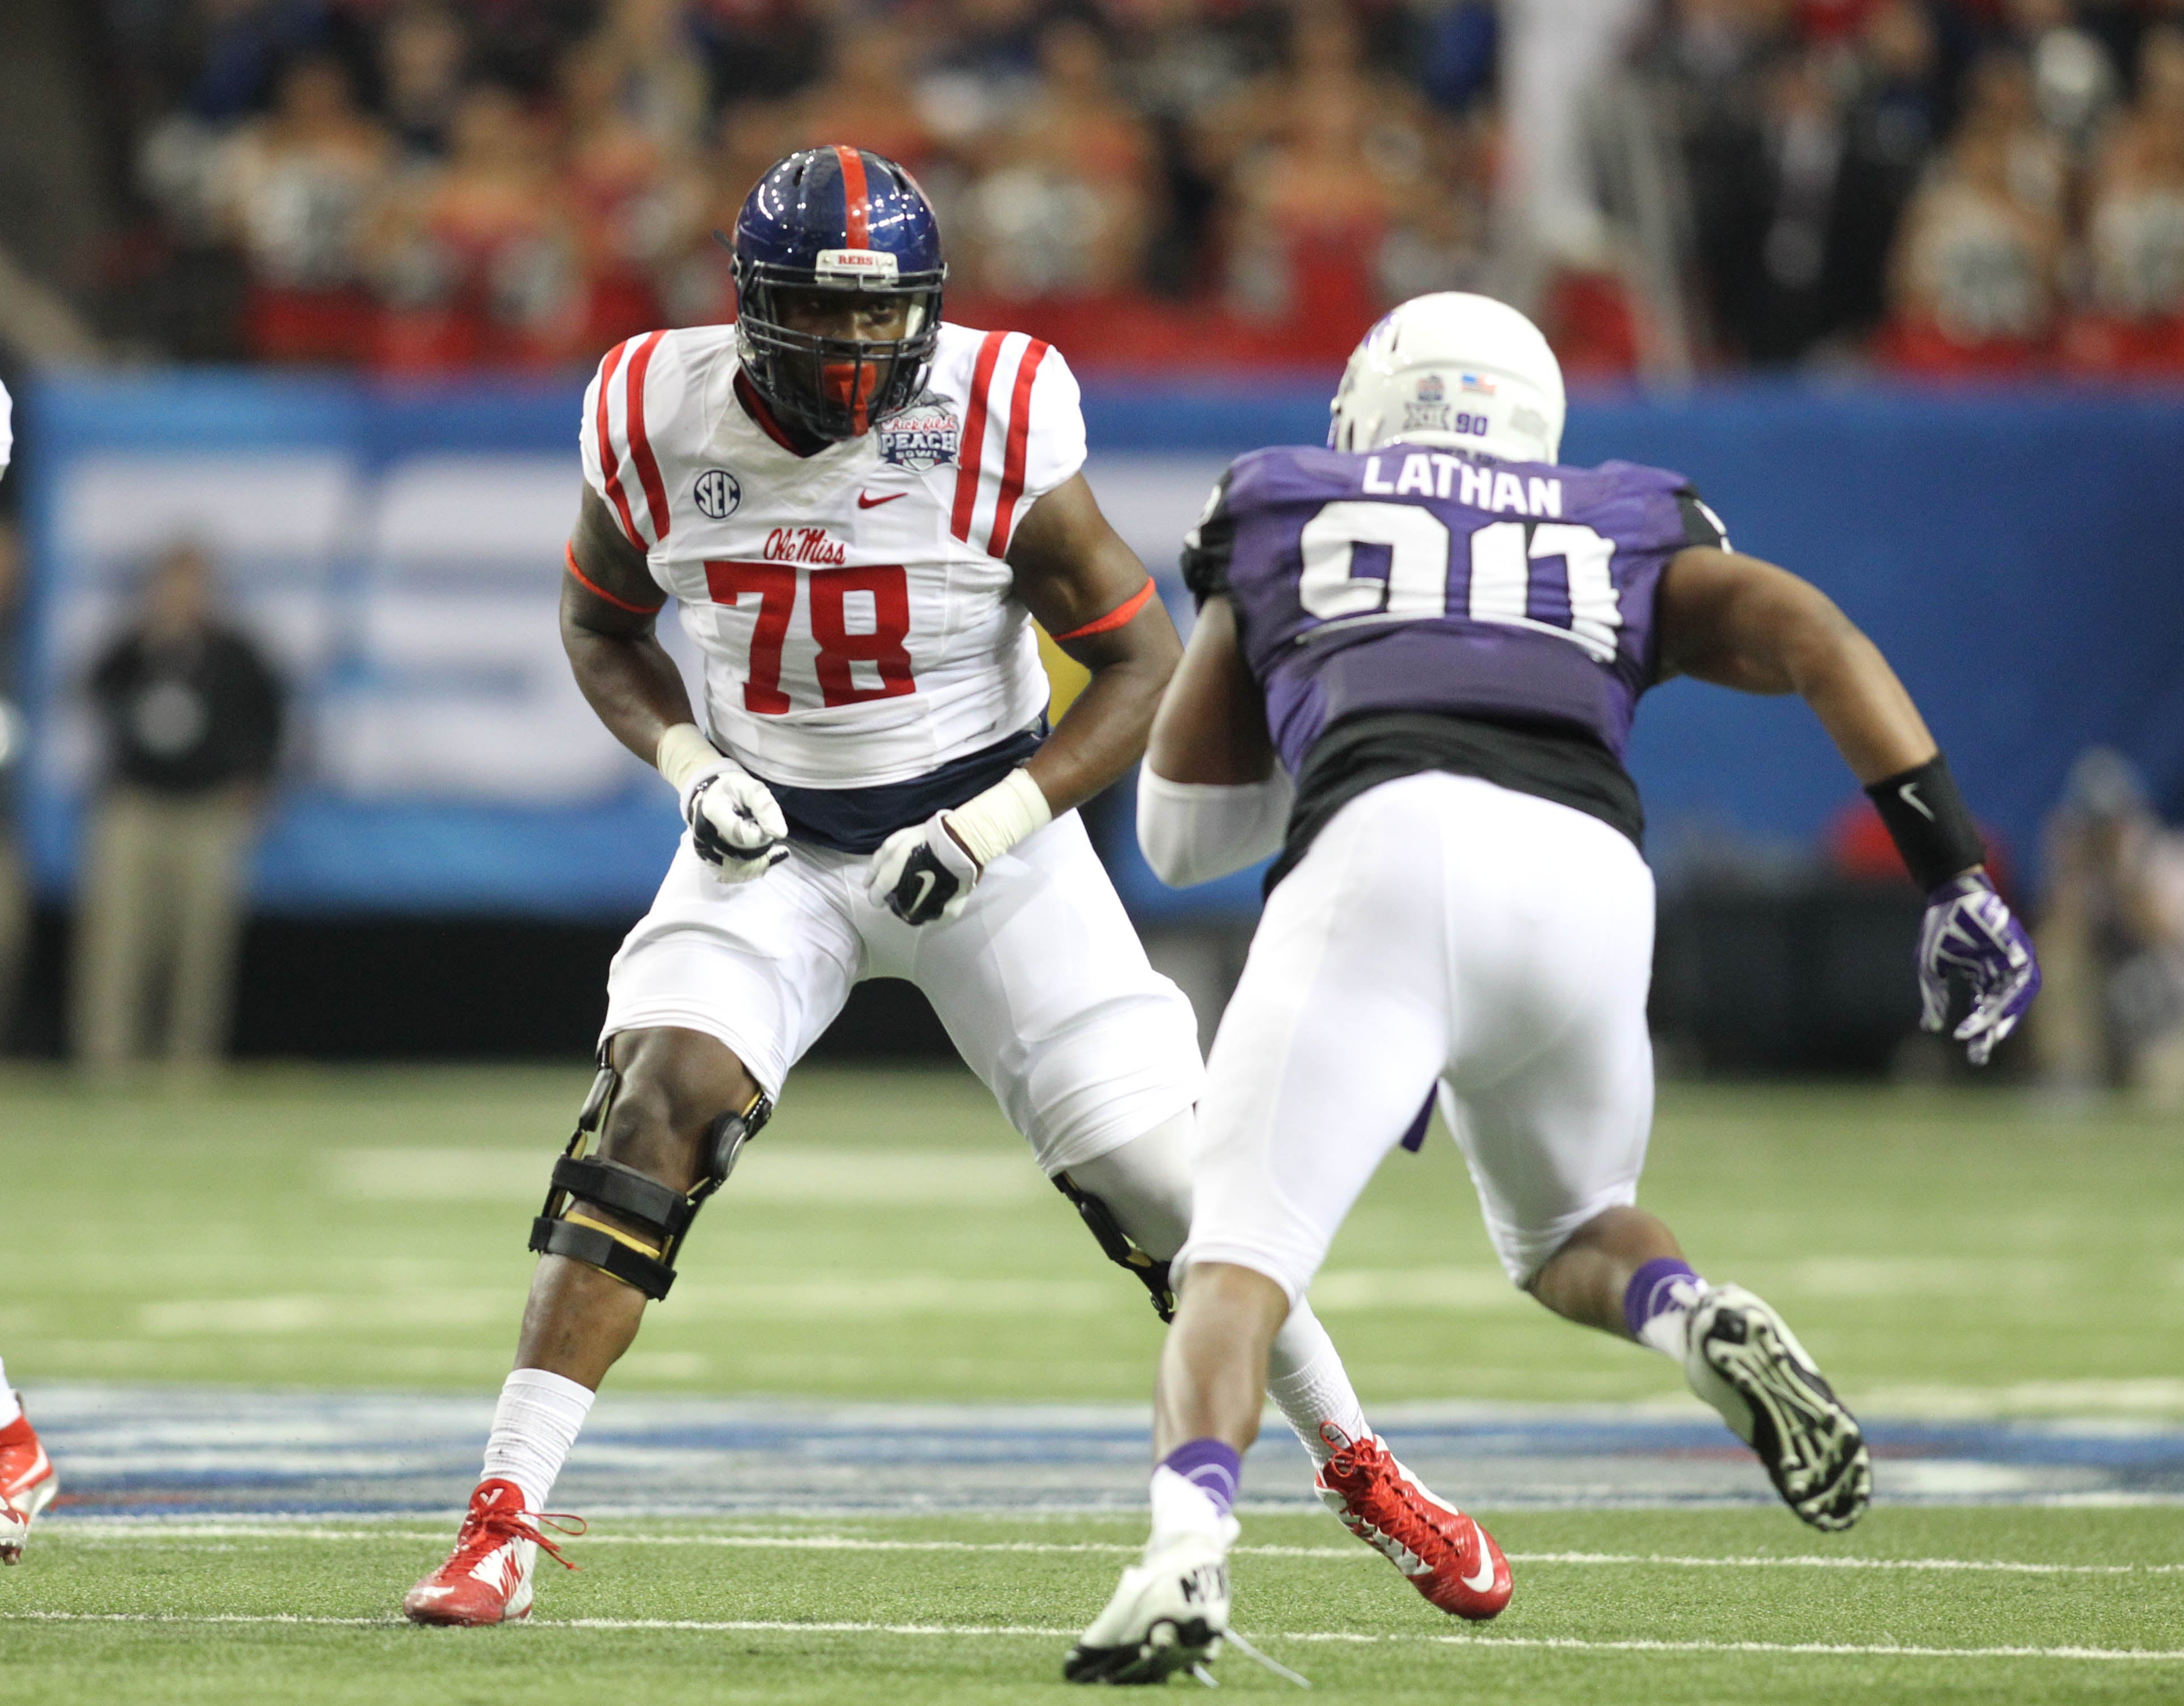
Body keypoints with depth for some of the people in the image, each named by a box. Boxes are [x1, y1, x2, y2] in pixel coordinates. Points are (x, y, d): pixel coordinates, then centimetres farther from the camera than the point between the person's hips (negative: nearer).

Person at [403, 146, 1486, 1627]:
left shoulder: (996, 428, -20)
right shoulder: (661, 420, -13)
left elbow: (1145, 664, -11)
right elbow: (602, 627, 7)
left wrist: (994, 825, -20)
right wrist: (691, 766, -11)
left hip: (985, 830, -1)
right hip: (777, 841, 1)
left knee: (1159, 1174, -4)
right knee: (657, 1112, -21)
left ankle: (1355, 1462, 20)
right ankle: (506, 1519, -20)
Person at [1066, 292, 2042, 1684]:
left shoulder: (1279, 522, 32)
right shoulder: (1629, 539, 34)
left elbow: (1181, 829, 37)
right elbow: (1811, 637, 15)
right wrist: (1955, 873, 8)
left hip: (1391, 851, -2)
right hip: (1590, 878, 2)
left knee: (1242, 1256, -3)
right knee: (1567, 1235, 27)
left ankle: (1190, 1541, -31)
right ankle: (1696, 1315, -7)